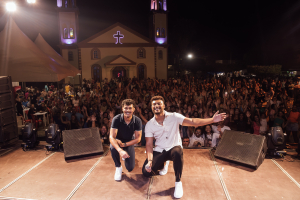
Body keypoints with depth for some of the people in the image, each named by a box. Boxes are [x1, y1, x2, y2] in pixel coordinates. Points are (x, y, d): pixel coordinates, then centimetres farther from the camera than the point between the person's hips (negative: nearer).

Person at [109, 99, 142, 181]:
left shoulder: (137, 121, -19)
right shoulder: (116, 119, -25)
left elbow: (138, 138, -15)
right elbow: (112, 137, -31)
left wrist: (124, 144, -29)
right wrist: (120, 150, -48)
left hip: (129, 143, 2)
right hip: (117, 142, -1)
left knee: (130, 168, -8)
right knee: (113, 148, -38)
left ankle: (125, 157, 28)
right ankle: (118, 167, -8)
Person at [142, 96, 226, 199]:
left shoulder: (174, 117, -10)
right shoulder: (149, 125, -5)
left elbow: (192, 122, -20)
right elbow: (149, 144, -7)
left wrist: (212, 120, -32)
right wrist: (150, 161, -23)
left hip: (174, 148, -2)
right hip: (159, 151, 3)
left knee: (177, 152, -39)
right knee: (146, 172, -15)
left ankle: (178, 182, -15)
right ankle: (164, 164, 19)